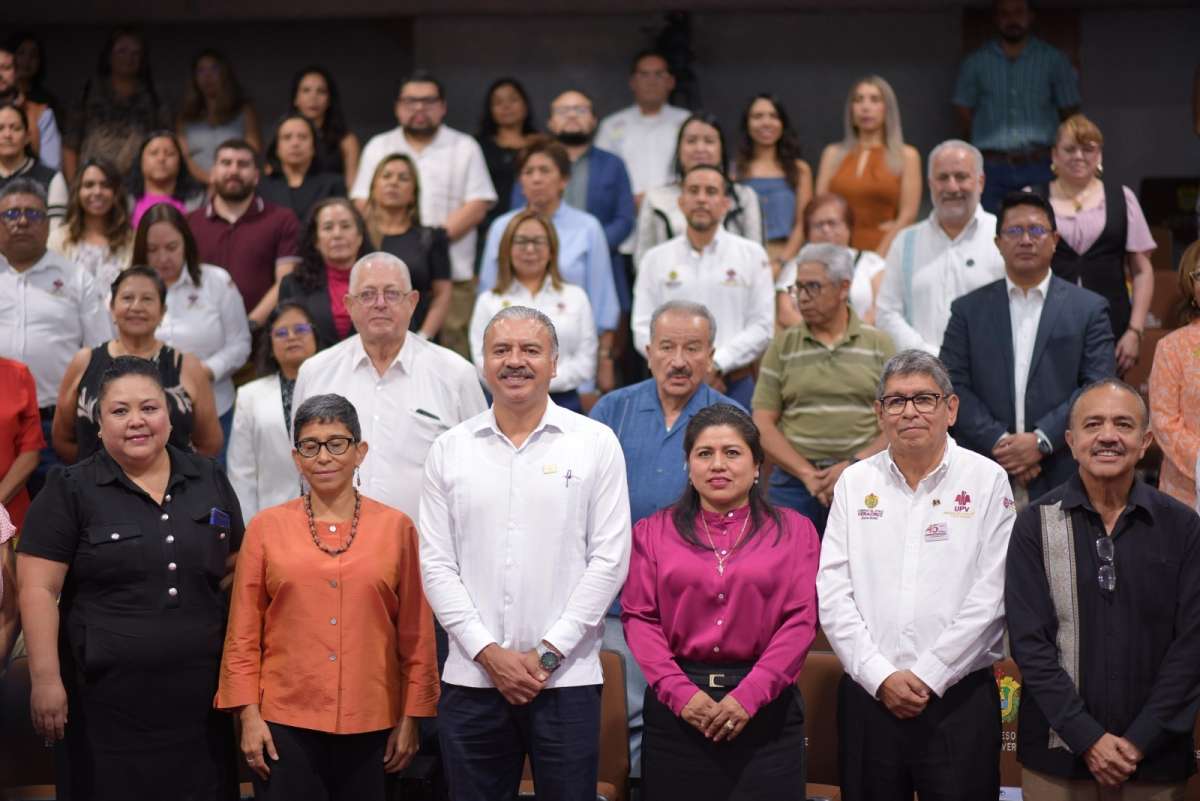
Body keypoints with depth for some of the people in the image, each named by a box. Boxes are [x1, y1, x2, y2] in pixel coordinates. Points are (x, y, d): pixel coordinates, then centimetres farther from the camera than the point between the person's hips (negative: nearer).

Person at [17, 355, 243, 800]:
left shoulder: (210, 480, 8)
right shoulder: (70, 491, -3)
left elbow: (238, 571, 15)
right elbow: (39, 590, -7)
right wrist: (46, 679, -13)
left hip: (200, 693, 3)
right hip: (106, 697, -3)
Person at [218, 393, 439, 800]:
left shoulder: (395, 527, 3)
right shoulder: (266, 527, 3)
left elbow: (416, 633, 6)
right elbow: (243, 632, 5)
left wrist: (411, 718, 5)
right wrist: (249, 715, 0)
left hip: (371, 725, 1)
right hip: (285, 723, 0)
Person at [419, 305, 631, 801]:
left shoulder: (596, 443, 2)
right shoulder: (449, 449, 7)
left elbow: (609, 559, -2)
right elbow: (437, 564, 4)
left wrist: (548, 653, -8)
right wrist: (488, 652, -7)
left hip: (566, 679, -2)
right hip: (471, 679, 2)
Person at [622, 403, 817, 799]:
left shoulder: (793, 530, 7)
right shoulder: (653, 532, 9)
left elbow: (801, 620, -2)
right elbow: (638, 617, 1)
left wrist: (748, 696, -12)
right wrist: (680, 692, -11)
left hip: (765, 704, -1)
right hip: (677, 707, 1)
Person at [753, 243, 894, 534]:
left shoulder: (878, 345, 7)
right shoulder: (782, 346, 7)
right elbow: (763, 424, 3)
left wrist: (855, 465, -11)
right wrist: (806, 473, -9)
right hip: (793, 480, 0)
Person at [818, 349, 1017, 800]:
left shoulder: (987, 481, 0)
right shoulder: (855, 482, 8)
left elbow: (990, 595, -6)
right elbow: (832, 594, 2)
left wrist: (927, 675, -10)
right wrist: (881, 677, -7)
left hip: (959, 697, -2)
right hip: (867, 696, 2)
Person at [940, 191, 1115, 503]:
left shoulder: (1089, 309, 7)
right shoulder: (969, 310, 11)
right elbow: (953, 386, 3)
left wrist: (1041, 441, -11)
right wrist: (998, 442, -10)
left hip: (1062, 479, -1)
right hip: (983, 479, 1)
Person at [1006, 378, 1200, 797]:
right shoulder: (1035, 526, -2)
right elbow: (1029, 641, -5)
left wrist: (1140, 741, -9)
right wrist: (1088, 739, -12)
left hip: (1156, 759, 1)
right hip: (1059, 756, 0)